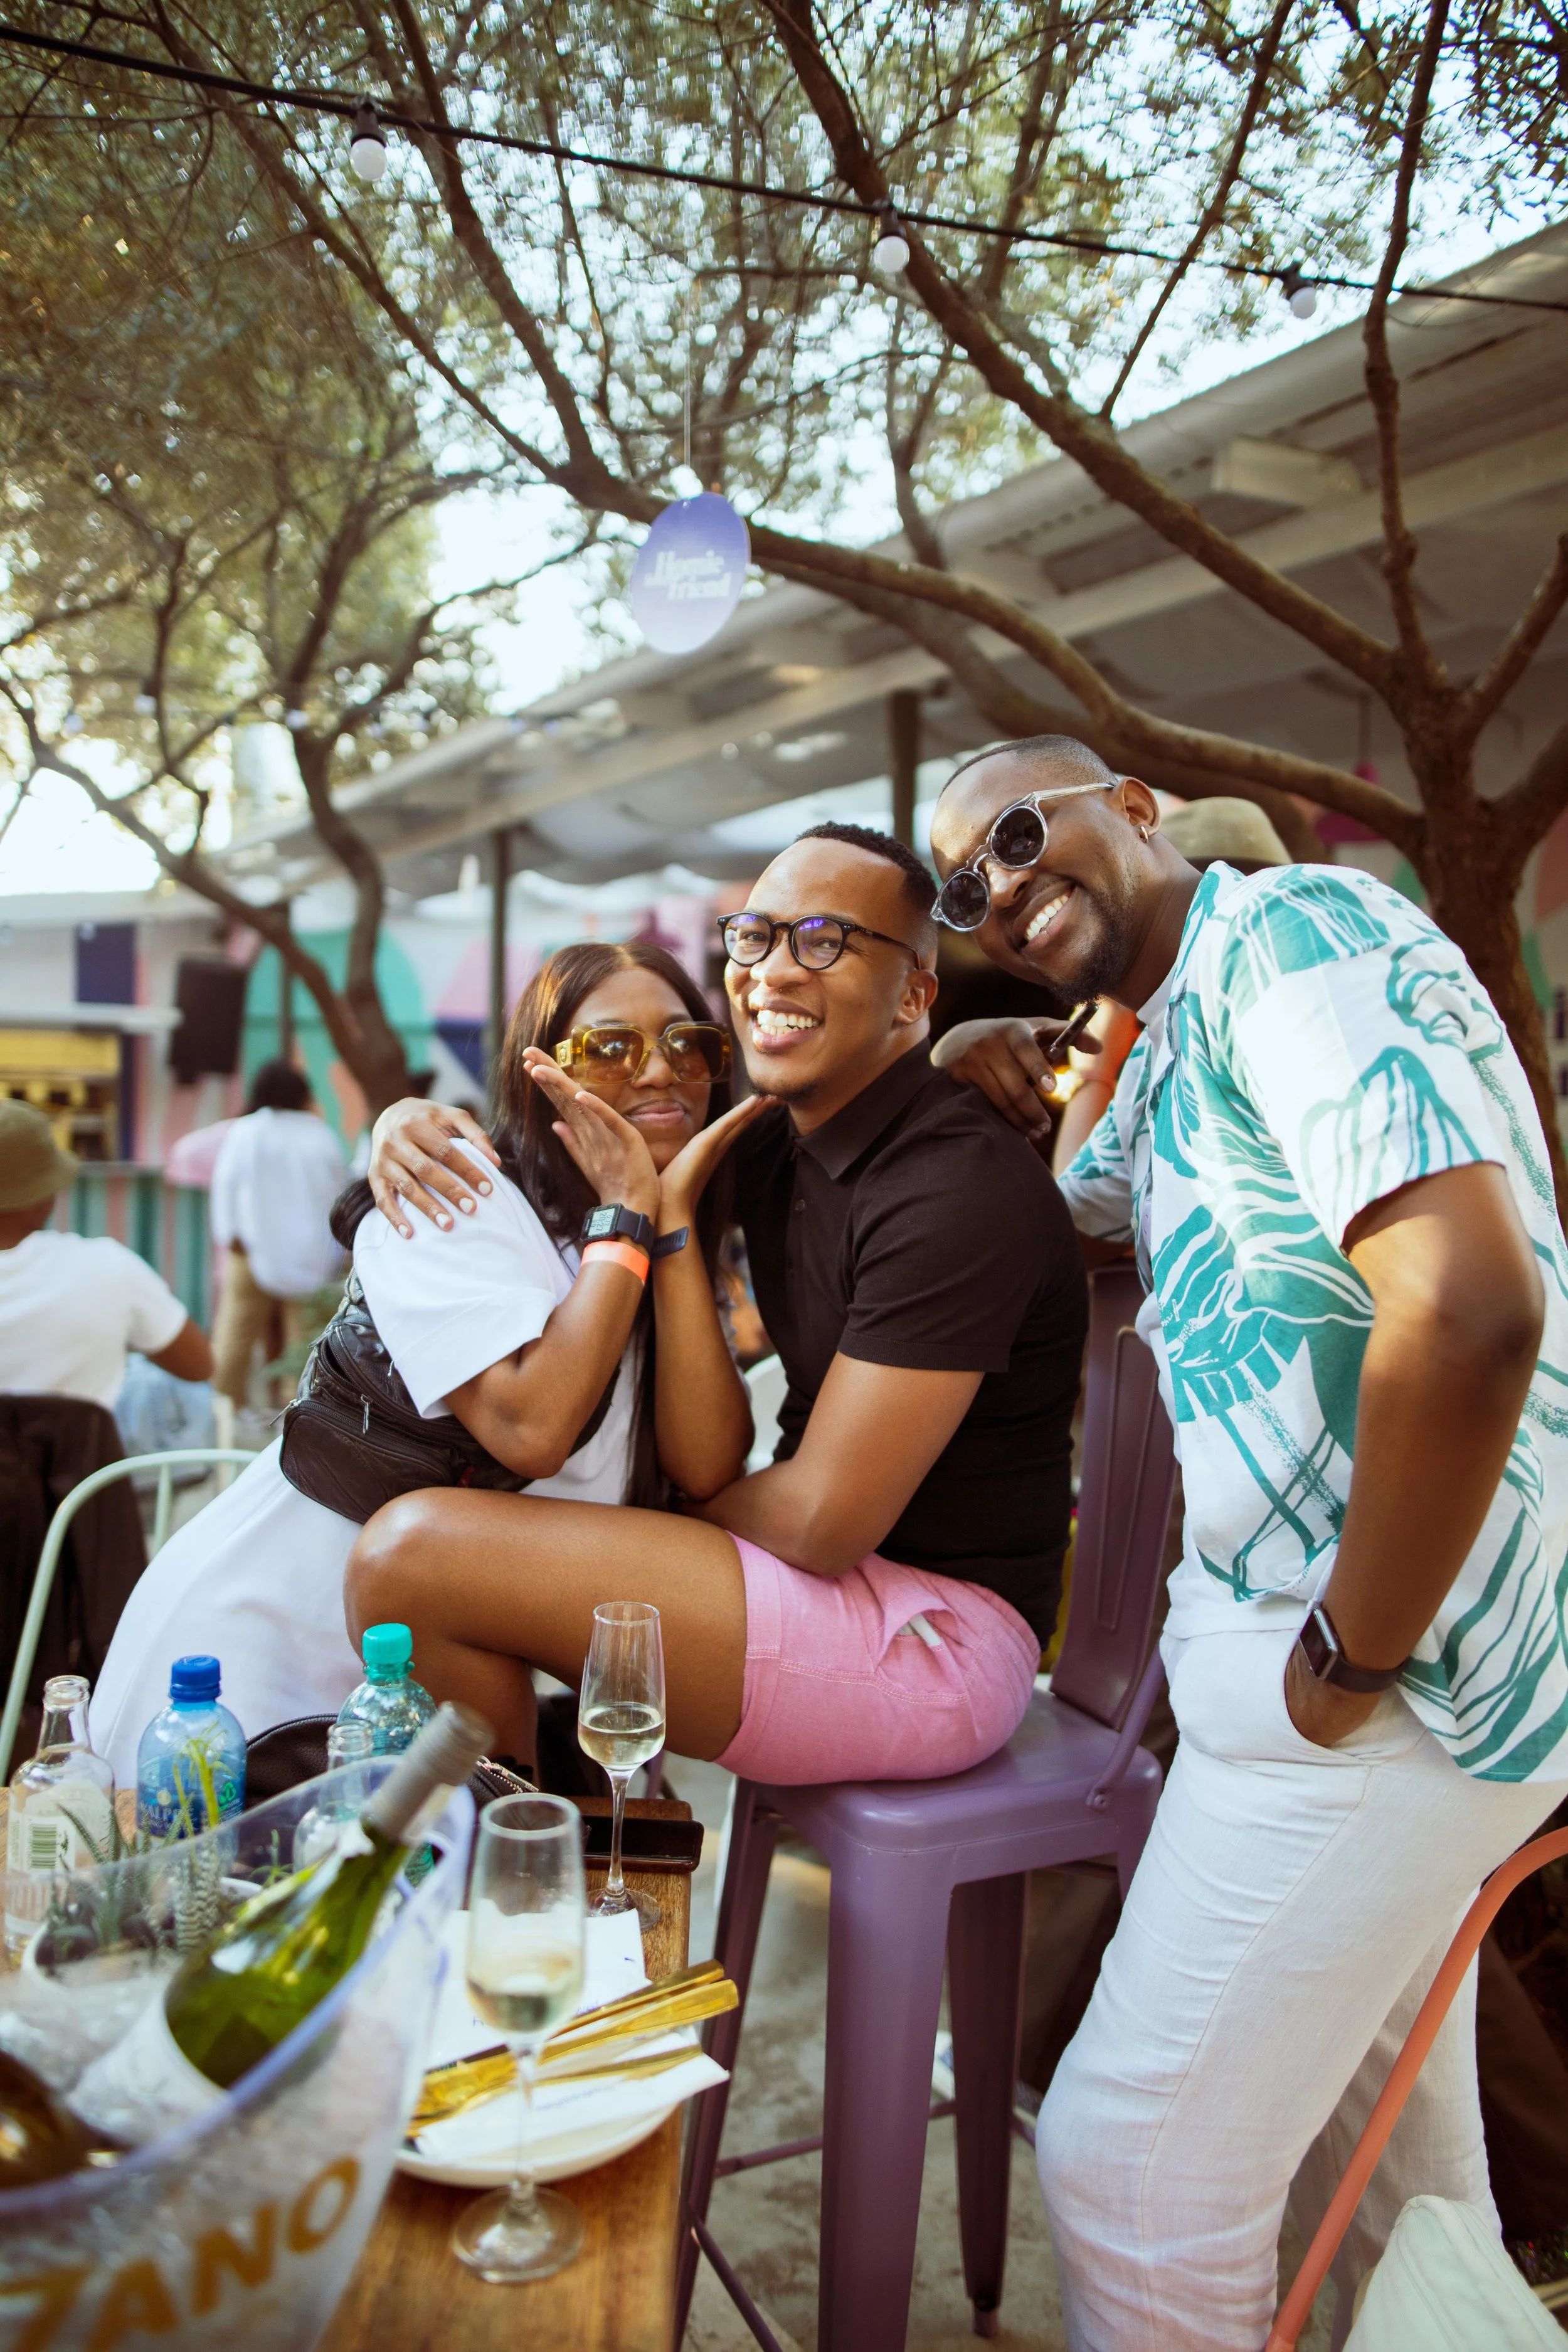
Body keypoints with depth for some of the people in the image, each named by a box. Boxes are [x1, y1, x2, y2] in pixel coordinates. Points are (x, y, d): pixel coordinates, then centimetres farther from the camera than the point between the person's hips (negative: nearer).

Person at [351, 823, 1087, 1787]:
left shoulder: (959, 1193, -21)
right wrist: (421, 1120, -3)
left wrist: (691, 1507, -2)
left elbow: (823, 1519, -21)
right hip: (838, 1566, 9)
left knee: (415, 1549, -18)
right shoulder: (777, 1143, 7)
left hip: (934, 1635, -9)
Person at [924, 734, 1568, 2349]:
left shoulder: (1297, 931, -16)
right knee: (1382, 2131, 24)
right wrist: (991, 1090, 10)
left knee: (1130, 2166, -1)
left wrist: (1349, 1661, -20)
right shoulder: (1162, 1057, 15)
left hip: (1398, 1673, -10)